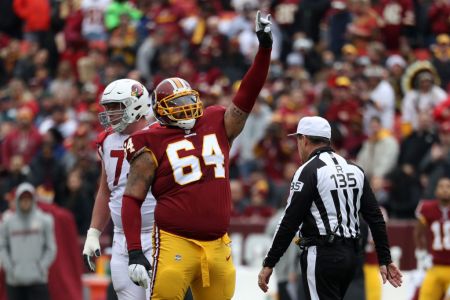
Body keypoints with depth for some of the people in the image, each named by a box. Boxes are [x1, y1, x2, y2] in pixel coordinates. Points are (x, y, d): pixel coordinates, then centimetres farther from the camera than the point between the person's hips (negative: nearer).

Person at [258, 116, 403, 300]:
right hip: (350, 255, 8)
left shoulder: (309, 171, -9)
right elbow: (375, 218, 10)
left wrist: (269, 263, -10)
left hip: (323, 255, -8)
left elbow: (290, 222, -14)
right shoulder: (354, 170, 12)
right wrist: (385, 260, 14)